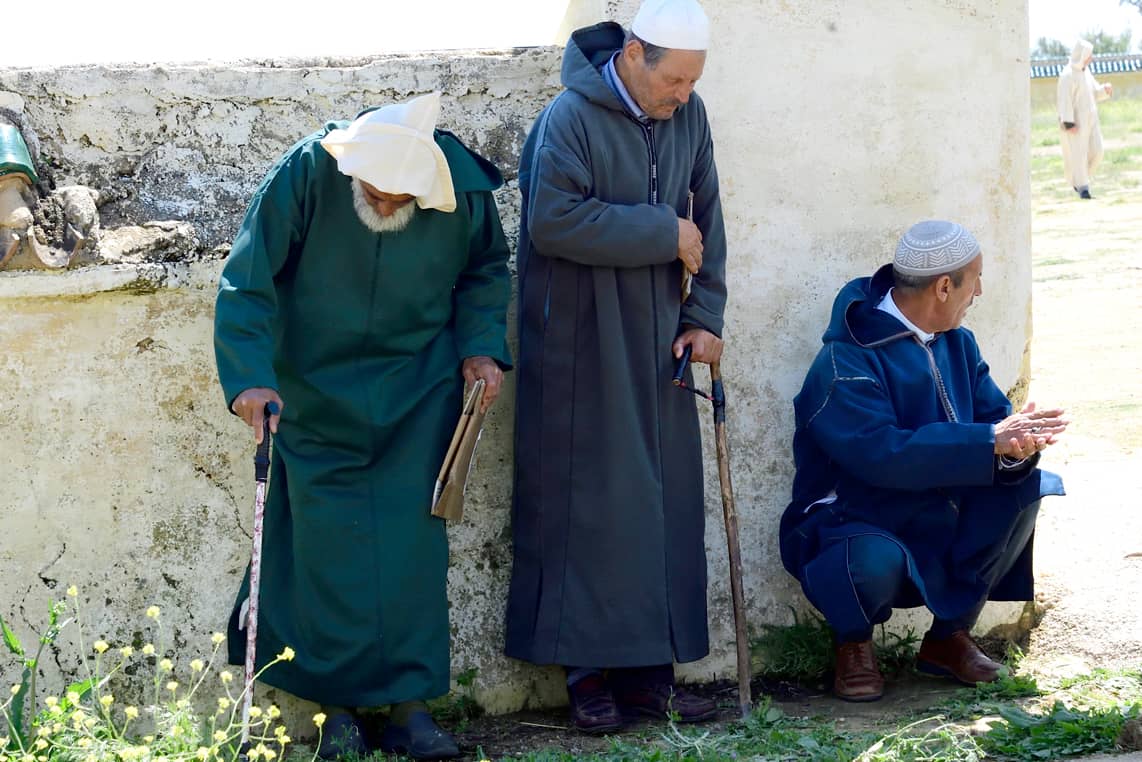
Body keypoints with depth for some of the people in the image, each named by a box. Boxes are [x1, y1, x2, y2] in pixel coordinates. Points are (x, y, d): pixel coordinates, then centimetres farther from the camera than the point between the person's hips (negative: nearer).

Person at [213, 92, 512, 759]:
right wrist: (251, 375, -29)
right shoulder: (308, 172, -21)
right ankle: (340, 705, 10)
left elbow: (486, 270, 8)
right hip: (319, 393, -1)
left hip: (419, 393, 1)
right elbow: (247, 282, -18)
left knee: (414, 540, -2)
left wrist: (482, 347, -5)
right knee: (330, 546, 0)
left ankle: (409, 704, 5)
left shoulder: (463, 185, -14)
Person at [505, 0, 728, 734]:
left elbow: (707, 218, 11)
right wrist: (662, 234, -18)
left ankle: (648, 667, 14)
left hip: (658, 342, 6)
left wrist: (705, 315, 4)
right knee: (589, 502, -3)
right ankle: (588, 670, 6)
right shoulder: (571, 117, -14)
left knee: (666, 500, 6)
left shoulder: (688, 115, 5)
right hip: (582, 345, -6)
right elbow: (553, 219, -23)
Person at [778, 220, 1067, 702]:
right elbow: (884, 454, -33)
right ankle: (853, 642, -2)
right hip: (854, 524, -7)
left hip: (939, 522, 7)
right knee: (877, 561, -40)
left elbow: (993, 414, 0)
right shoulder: (844, 364, -21)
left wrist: (1018, 441, -26)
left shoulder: (955, 343, 6)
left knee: (1024, 488, -16)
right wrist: (989, 443, -35)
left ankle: (950, 634, 1)